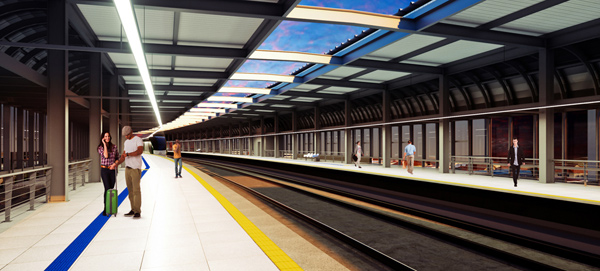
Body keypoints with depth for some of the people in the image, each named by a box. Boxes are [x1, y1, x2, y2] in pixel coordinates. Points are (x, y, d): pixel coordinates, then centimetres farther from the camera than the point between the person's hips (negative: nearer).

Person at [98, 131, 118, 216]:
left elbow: (117, 157, 15)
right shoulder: (100, 147, -1)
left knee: (111, 188, 5)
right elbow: (106, 155, -17)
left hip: (112, 169, 3)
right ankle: (106, 209, -4)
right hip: (104, 170, -3)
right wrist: (104, 144, -12)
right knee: (107, 189, -10)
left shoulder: (114, 146, 5)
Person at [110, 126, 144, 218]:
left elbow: (140, 151, -20)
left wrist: (128, 154, -15)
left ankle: (138, 211, -6)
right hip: (127, 168, 7)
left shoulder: (138, 140, -4)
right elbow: (123, 156, 20)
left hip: (135, 169, -7)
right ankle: (133, 210, 13)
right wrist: (116, 164, 8)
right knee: (130, 190, 7)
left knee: (136, 190, -8)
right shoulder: (126, 142, 20)